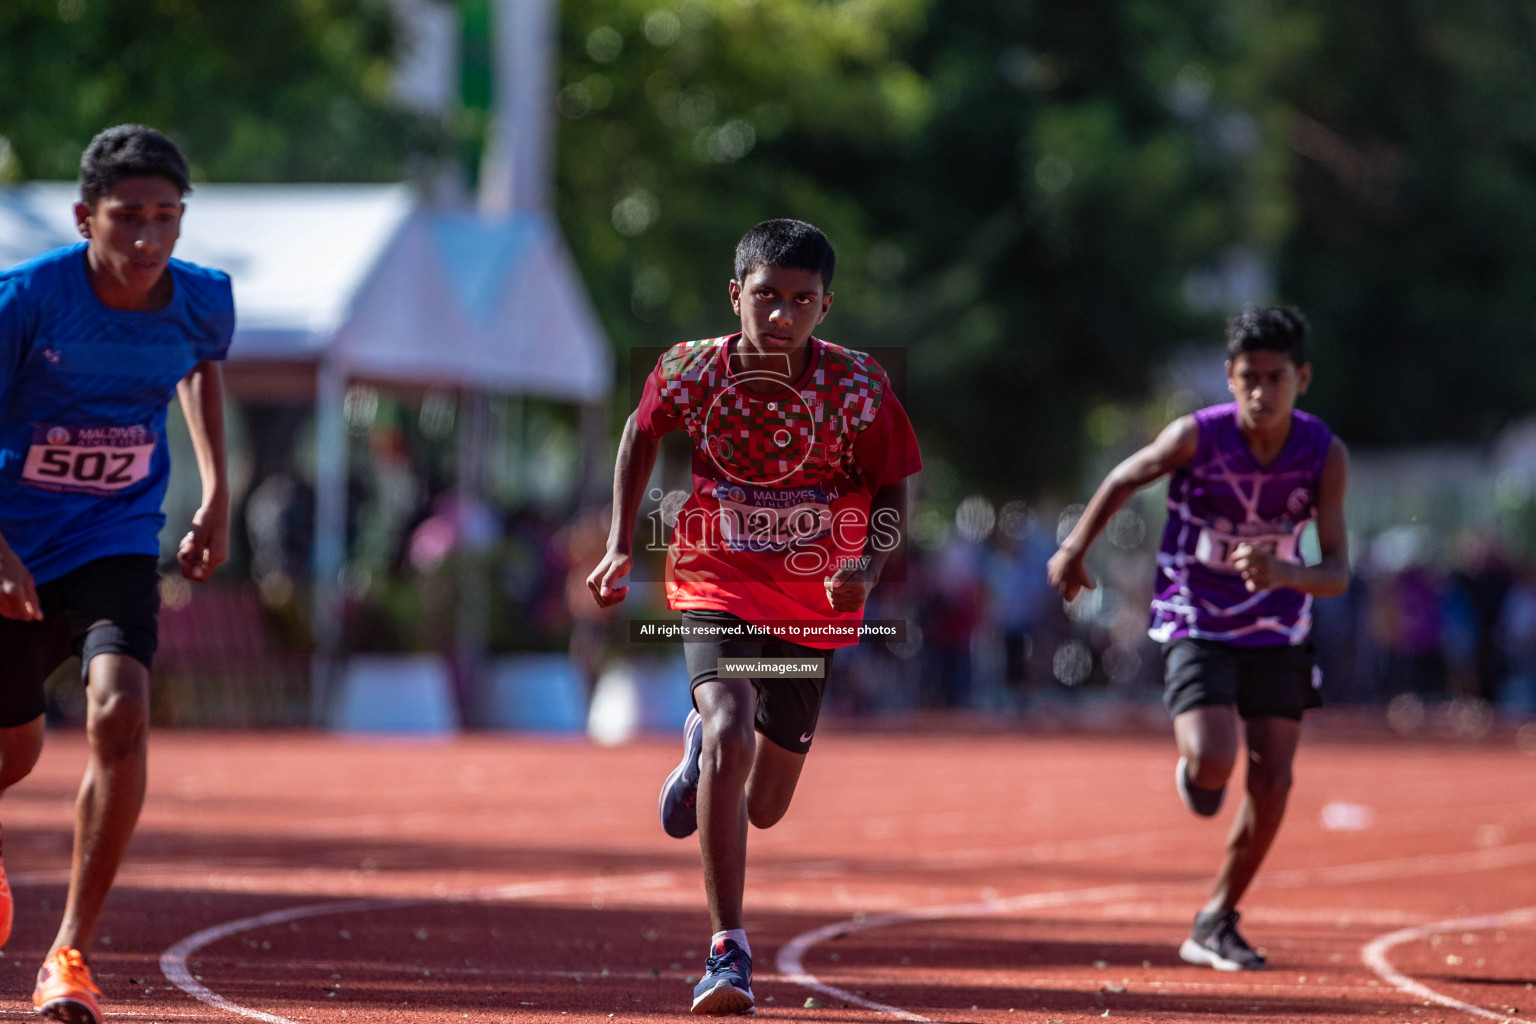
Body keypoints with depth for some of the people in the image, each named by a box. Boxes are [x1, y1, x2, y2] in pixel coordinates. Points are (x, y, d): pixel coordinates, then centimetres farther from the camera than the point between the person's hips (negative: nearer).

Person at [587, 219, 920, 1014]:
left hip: (813, 605, 1)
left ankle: (702, 748, 49)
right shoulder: (691, 369, -14)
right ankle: (727, 953, -20)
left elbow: (890, 491, -4)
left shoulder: (857, 387, -16)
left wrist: (865, 567, -23)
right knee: (731, 733, -28)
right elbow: (643, 432, 8)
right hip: (716, 585, -1)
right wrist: (621, 545, 3)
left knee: (763, 809, 10)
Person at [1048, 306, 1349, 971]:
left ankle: (1215, 924, 14)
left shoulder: (1325, 455, -15)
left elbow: (1337, 573, -17)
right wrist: (1075, 548, 4)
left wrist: (1286, 573, -38)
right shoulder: (1196, 437, -20)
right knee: (1213, 761, -22)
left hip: (1276, 631, 3)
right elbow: (1126, 478, 0)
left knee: (1272, 779, -4)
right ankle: (1192, 771, 19)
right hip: (1195, 624, -3)